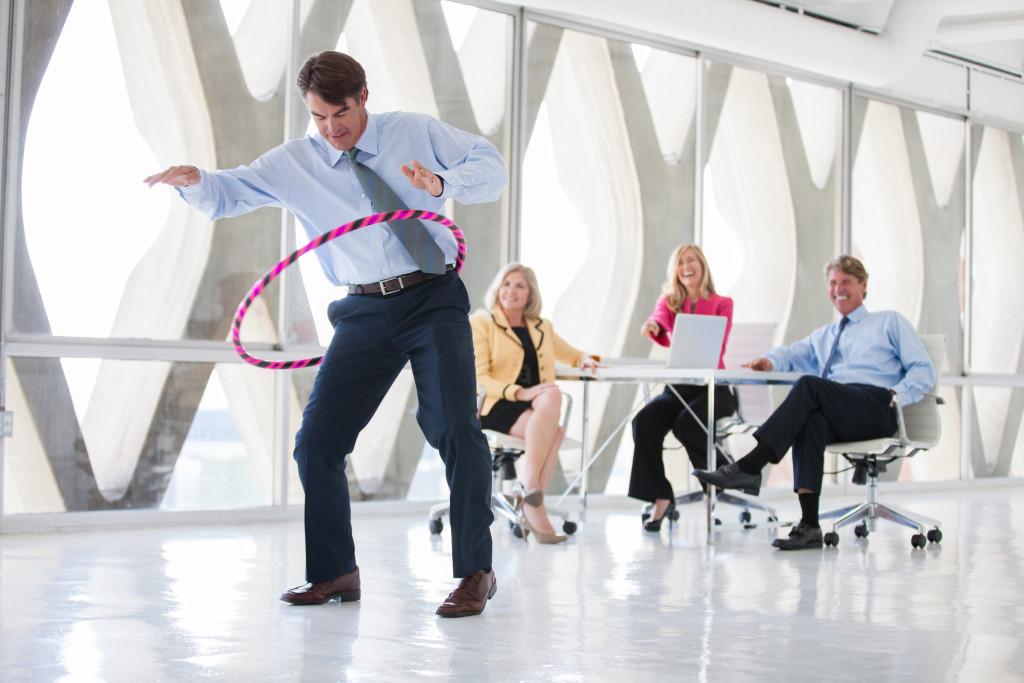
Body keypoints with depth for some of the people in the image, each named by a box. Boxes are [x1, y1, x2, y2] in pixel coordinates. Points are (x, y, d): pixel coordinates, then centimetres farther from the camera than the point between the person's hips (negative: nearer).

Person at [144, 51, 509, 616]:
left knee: (455, 427, -14)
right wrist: (194, 180, -23)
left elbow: (492, 167, 4)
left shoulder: (416, 132, 3)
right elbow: (226, 197, 1)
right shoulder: (293, 163, 5)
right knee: (317, 439, -1)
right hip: (365, 312, 3)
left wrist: (444, 181, -17)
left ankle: (475, 572, -4)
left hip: (435, 300, -3)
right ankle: (334, 572, 14)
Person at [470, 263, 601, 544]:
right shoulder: (481, 323, 7)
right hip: (498, 407, -4)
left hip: (540, 407, 4)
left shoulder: (542, 327, 22)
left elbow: (571, 354, 37)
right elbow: (479, 376, -4)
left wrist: (585, 360, 10)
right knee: (553, 432, -34)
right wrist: (520, 393, -19)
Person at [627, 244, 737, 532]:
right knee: (645, 421, -27)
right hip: (677, 387, 3)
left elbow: (718, 349, -7)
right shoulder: (669, 301, 14)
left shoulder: (722, 304, 6)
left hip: (713, 388, -3)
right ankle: (660, 498, -22)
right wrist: (653, 326, -37)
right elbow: (661, 319, -12)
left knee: (686, 423, -33)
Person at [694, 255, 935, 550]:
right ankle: (809, 525, -43)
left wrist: (897, 395, -7)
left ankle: (748, 468, -42)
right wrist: (770, 361, -5)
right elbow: (793, 354, 20)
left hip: (876, 409, -4)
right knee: (810, 420, -35)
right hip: (835, 417, 4)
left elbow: (924, 370, 13)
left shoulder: (890, 322, 22)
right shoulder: (823, 336, 37)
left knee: (809, 385, -31)